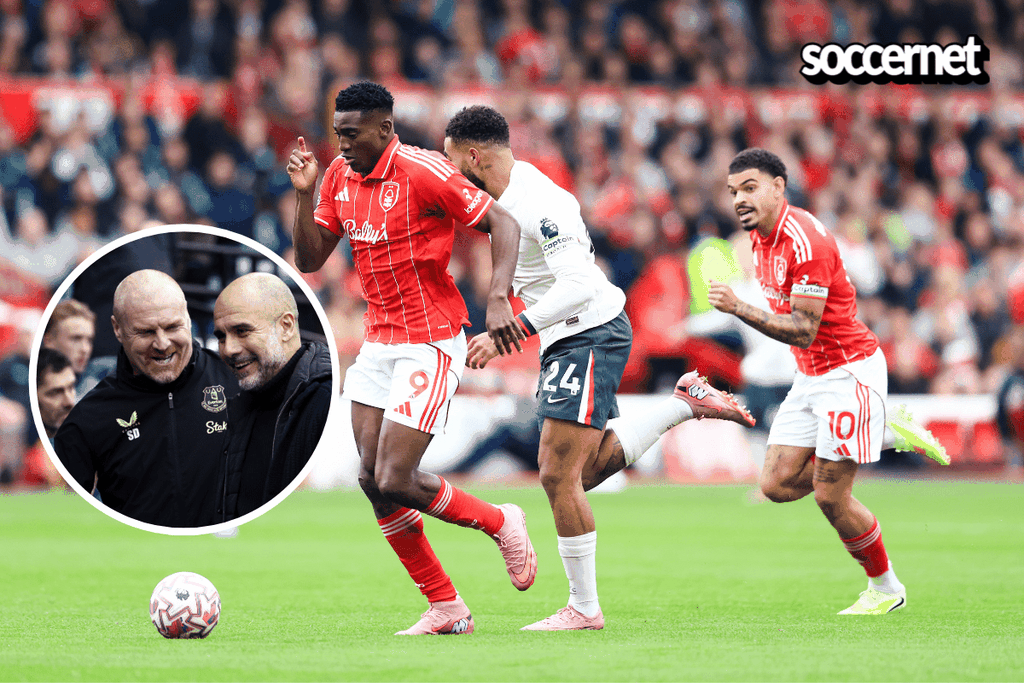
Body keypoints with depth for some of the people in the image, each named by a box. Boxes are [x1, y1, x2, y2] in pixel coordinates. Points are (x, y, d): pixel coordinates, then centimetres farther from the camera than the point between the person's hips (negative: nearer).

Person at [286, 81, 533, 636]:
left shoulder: (423, 172, -16)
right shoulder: (340, 177, 6)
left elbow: (503, 224, -15)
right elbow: (309, 259, 10)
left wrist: (498, 299, -28)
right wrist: (303, 193, -5)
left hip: (431, 344, -8)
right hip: (378, 343, 8)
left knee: (394, 481, -14)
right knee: (371, 479, 0)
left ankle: (501, 523, 13)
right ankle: (445, 608, 10)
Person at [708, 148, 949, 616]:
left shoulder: (805, 241, -23)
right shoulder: (761, 236, 5)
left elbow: (803, 331, -27)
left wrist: (738, 308, -33)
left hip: (849, 369, -9)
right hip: (810, 375, 9)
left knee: (830, 497, -7)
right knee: (777, 484, 0)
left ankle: (885, 588, 15)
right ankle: (886, 434, 16)